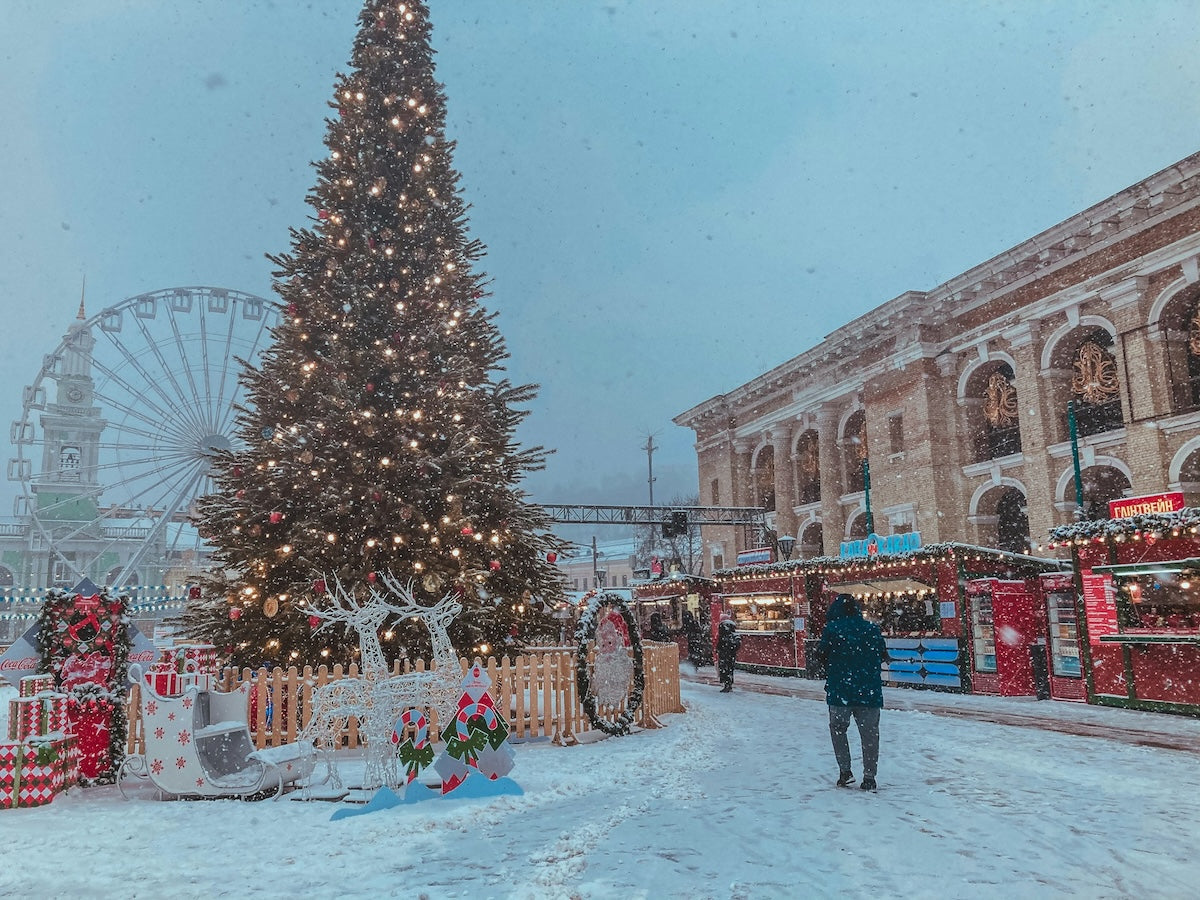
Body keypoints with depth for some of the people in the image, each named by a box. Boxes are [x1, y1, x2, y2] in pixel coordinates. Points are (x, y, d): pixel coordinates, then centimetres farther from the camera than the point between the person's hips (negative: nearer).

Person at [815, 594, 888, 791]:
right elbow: (883, 655, 10)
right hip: (870, 691, 2)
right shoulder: (872, 629, 3)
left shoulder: (832, 629, -7)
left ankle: (845, 771, 7)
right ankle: (869, 777, 9)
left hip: (840, 689, -2)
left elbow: (821, 655, -4)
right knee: (869, 733, 8)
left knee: (838, 728, 14)